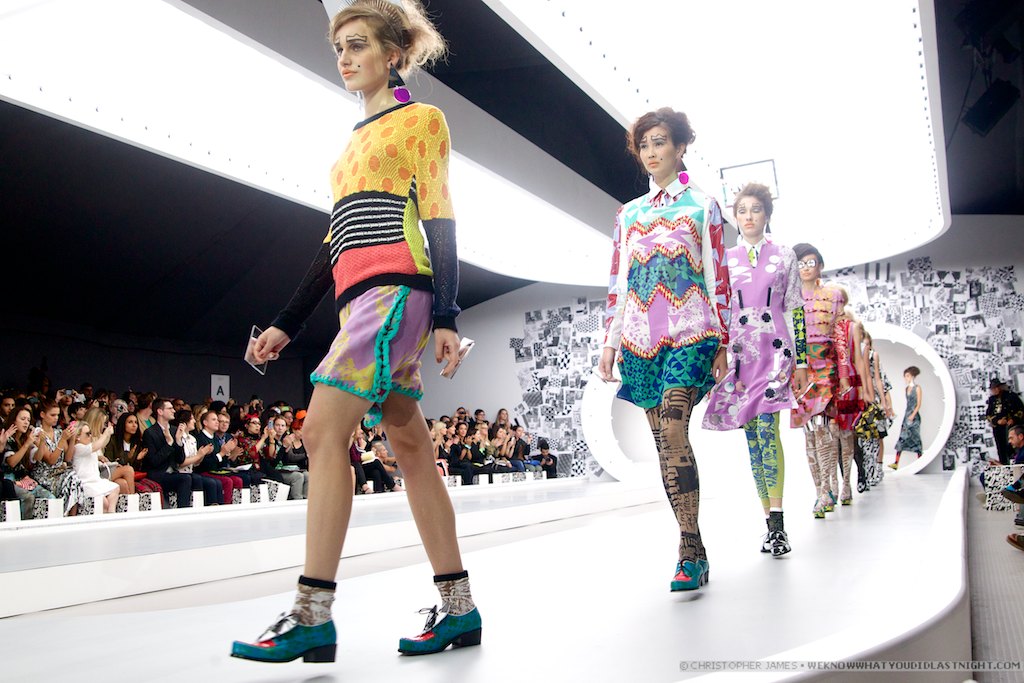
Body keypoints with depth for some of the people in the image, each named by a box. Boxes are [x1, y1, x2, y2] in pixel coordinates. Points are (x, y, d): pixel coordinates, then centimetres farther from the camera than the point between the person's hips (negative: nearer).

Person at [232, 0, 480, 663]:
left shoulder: (421, 118, 6)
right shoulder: (358, 140, 27)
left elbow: (439, 220, -5)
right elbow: (338, 242, 23)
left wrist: (446, 317, -14)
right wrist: (287, 323, 18)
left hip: (396, 288, -8)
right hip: (359, 297, 8)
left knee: (324, 429, -17)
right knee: (411, 445, 3)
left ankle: (313, 615, -13)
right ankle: (460, 608, 8)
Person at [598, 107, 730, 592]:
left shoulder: (702, 205, 11)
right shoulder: (628, 214, 19)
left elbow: (718, 277, 6)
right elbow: (617, 283, 17)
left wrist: (722, 344, 1)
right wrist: (610, 342, 8)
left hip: (689, 332, -4)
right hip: (641, 337, 4)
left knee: (672, 430, -20)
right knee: (664, 439, 2)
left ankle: (690, 552, -16)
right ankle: (693, 549, 10)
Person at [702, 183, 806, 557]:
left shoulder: (784, 256, 9)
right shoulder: (724, 259, 12)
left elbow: (795, 310, 7)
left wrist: (801, 360, 3)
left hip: (774, 350, -2)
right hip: (738, 353, 2)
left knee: (766, 428, -19)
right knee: (752, 437, 2)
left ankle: (777, 522, -20)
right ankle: (772, 523, 9)